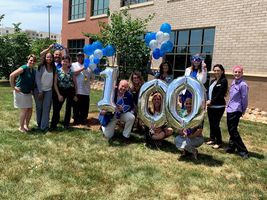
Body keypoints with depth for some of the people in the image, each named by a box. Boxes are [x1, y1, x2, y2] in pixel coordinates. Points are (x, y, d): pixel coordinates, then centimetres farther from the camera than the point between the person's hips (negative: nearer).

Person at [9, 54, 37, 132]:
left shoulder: (34, 71, 6)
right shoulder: (24, 68, -17)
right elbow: (11, 75, -23)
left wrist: (31, 89, 9)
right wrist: (13, 87, -17)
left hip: (28, 93, 7)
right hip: (20, 92, -7)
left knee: (30, 110, 9)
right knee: (24, 110, -3)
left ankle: (26, 125, 27)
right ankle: (21, 127, 13)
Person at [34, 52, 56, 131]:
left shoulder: (54, 68, 2)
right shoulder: (41, 67, -7)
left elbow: (54, 80, 6)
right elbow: (37, 79, -8)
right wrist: (40, 92, -11)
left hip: (49, 91, 2)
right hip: (39, 90, -2)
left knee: (46, 108, -2)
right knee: (39, 107, 7)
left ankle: (44, 126, 0)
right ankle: (39, 124, 21)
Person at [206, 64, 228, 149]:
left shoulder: (224, 81, -7)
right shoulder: (213, 81, 16)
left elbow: (220, 94, -14)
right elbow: (209, 92, 12)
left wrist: (211, 101, -14)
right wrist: (207, 100, -5)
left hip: (218, 106, -7)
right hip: (211, 106, 7)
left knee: (215, 124, -5)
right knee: (211, 123, 12)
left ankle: (219, 142, 8)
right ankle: (212, 139, 27)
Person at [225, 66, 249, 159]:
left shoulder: (243, 85, -15)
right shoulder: (233, 83, 9)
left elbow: (245, 99, -10)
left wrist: (243, 111, -2)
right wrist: (228, 105, 17)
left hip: (236, 111, -8)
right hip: (230, 109, 8)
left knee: (233, 130, -6)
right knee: (231, 129, 15)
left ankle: (243, 151, 2)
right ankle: (231, 147, 27)